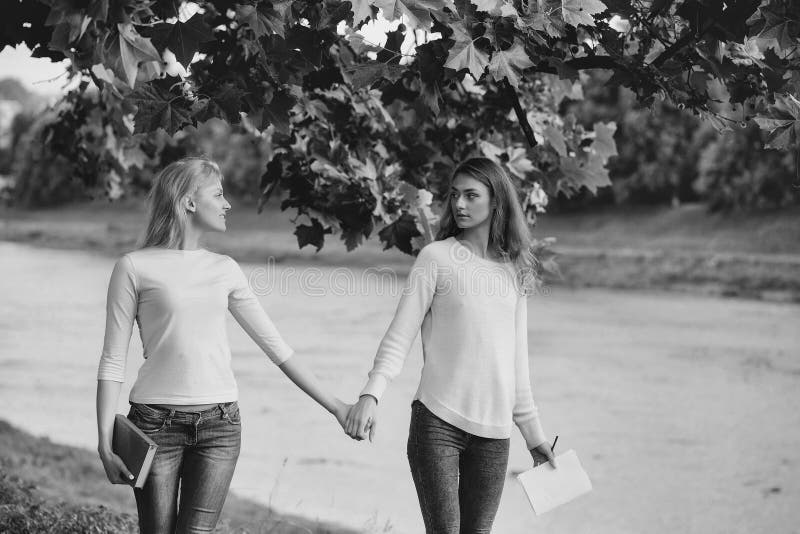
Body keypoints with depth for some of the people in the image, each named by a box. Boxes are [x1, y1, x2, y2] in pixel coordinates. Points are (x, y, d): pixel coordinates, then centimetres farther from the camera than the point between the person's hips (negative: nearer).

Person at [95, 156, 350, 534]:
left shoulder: (225, 269, 11)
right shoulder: (135, 268, -1)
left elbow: (274, 345, 15)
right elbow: (112, 360, -1)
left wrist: (333, 405, 13)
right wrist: (105, 442, -7)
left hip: (220, 422, 3)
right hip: (157, 420, -3)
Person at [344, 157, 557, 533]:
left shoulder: (514, 271, 12)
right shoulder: (437, 257, 0)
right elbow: (399, 338, -5)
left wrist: (534, 434, 20)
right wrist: (371, 394, -21)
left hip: (494, 432, 4)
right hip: (437, 421, -4)